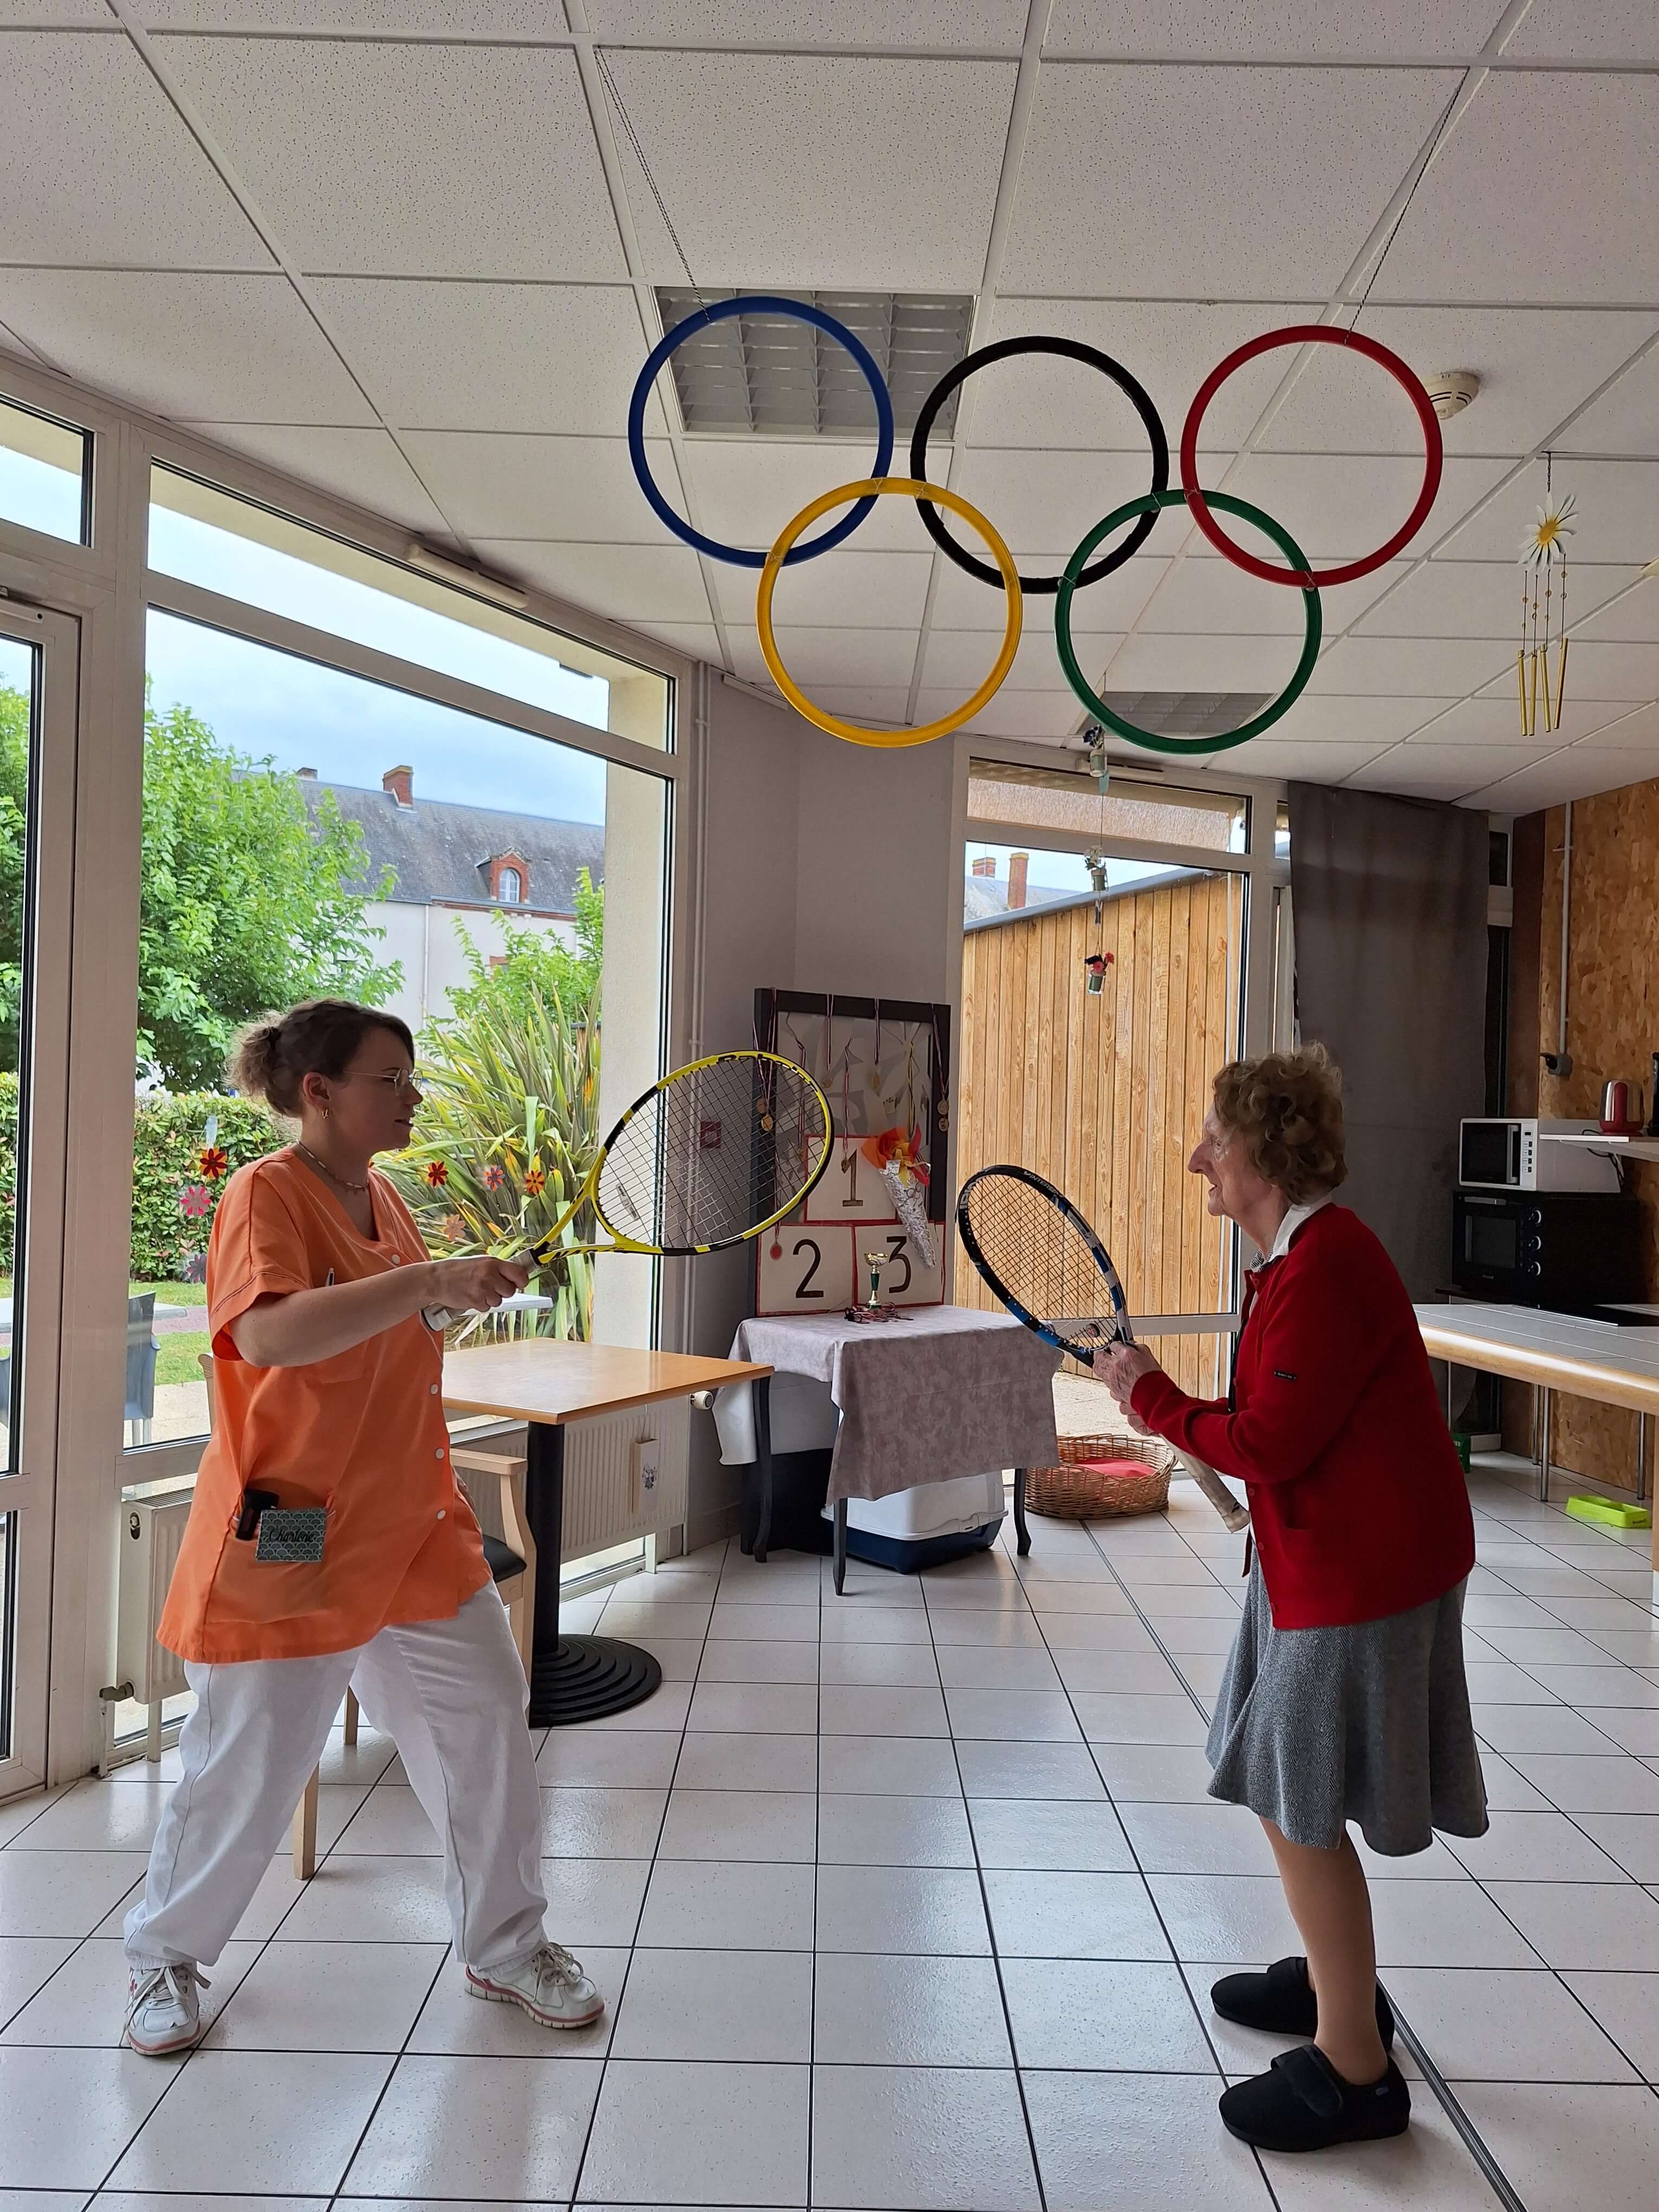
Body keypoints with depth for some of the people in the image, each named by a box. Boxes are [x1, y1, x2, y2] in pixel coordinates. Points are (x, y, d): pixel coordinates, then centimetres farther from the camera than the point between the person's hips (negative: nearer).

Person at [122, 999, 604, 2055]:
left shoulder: (384, 1196, 8)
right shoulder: (266, 1193, -16)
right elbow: (268, 1336, -36)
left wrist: (473, 1287, 12)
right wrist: (426, 1281, -37)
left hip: (416, 1531, 8)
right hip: (293, 1536, -7)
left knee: (490, 1723, 9)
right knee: (249, 1768, 7)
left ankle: (507, 1945, 29)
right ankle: (165, 1958, 35)